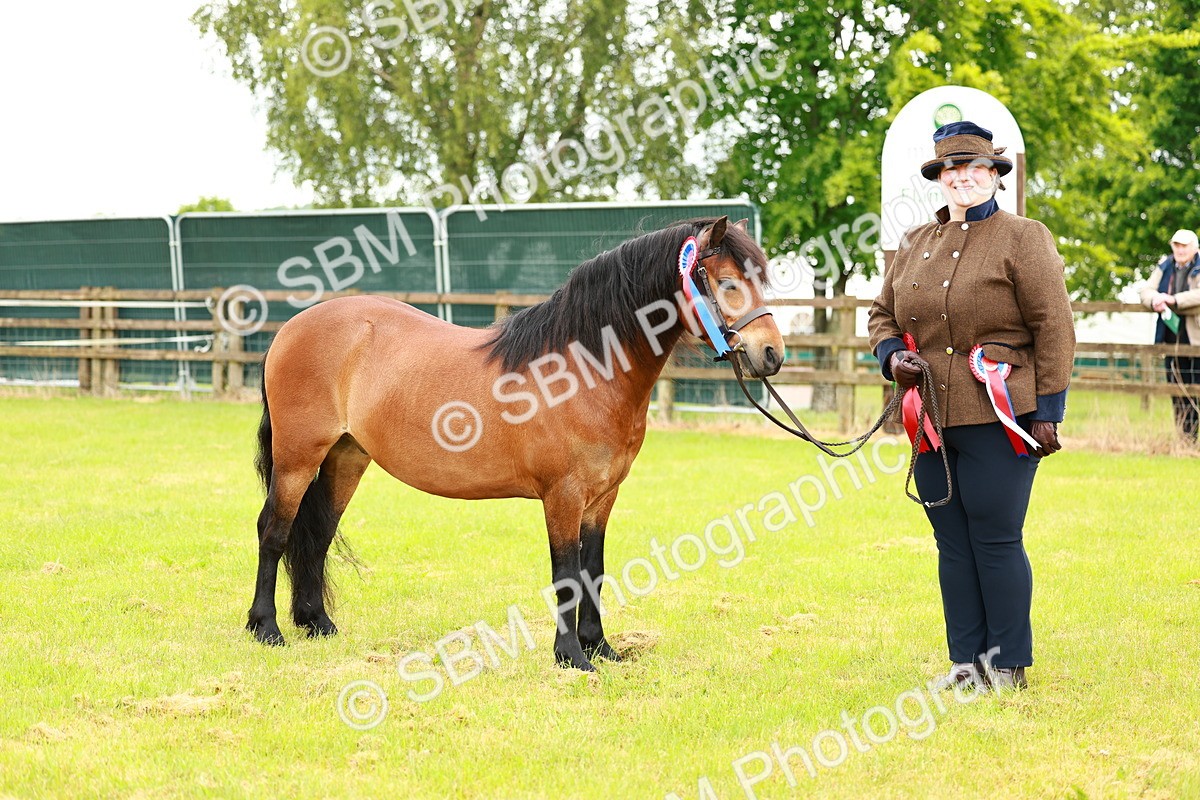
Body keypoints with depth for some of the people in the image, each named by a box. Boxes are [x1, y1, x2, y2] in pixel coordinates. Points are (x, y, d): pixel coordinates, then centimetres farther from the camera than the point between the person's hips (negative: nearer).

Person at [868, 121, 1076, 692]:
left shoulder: (1023, 239, -2)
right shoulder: (915, 244, 15)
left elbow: (1053, 328, -6)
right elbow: (882, 313, 24)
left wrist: (1047, 412, -10)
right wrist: (891, 355, 1)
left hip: (997, 419, -6)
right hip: (932, 420, 6)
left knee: (996, 539, -3)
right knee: (952, 543, 10)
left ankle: (1009, 666, 8)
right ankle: (967, 661, 19)